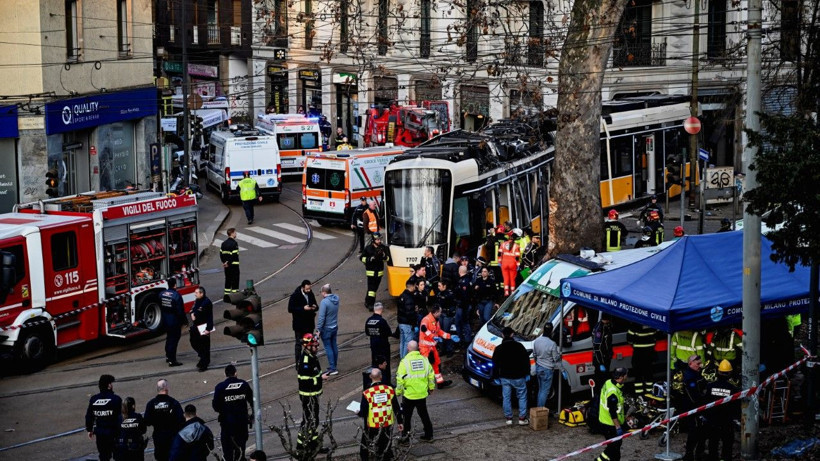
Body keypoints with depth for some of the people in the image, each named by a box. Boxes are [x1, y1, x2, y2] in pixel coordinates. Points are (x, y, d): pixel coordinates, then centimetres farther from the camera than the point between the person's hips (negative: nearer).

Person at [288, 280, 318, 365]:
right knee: (299, 344, 1)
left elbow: (315, 305, 14)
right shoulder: (295, 295, -14)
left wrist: (315, 307, -11)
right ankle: (298, 362, 7)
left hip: (309, 323, 5)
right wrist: (303, 308, -25)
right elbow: (290, 309, -17)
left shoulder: (310, 294, 2)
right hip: (299, 325, -5)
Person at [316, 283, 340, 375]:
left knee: (328, 348, -1)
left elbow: (321, 317, -23)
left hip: (326, 329, -7)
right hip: (335, 327, 7)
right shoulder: (336, 298, -2)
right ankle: (333, 366, 27)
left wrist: (318, 329, -15)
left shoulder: (324, 302, -23)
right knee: (334, 346, 16)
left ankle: (332, 369, -1)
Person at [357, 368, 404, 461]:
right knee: (386, 449, 16)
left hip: (372, 427, -2)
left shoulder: (366, 393, -16)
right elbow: (397, 408, -1)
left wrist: (359, 412, 13)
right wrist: (400, 422, 10)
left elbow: (363, 412, -11)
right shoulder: (390, 389, -8)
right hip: (388, 425, 2)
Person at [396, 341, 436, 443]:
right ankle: (428, 435, 21)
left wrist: (398, 391, 0)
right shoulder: (424, 359, -1)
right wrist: (431, 388, 20)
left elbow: (400, 379, -13)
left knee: (406, 415, 12)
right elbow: (431, 375, 6)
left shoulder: (405, 361, -14)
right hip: (422, 394, 4)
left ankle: (405, 433, 17)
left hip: (409, 394, -4)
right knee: (424, 414, 16)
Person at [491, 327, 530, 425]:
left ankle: (508, 418, 12)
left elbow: (495, 364, 3)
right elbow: (526, 360, -4)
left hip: (505, 377, 2)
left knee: (506, 398, 11)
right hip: (518, 377, -2)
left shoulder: (498, 348, -2)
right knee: (522, 397, 9)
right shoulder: (519, 346, -9)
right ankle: (522, 418, 8)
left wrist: (496, 375, 16)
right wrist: (526, 372, 9)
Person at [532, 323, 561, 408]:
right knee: (545, 391, 2)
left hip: (538, 367, 6)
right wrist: (559, 353, 7)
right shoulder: (552, 344, -23)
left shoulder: (536, 341, -4)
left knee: (540, 389, 20)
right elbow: (556, 358, -14)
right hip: (547, 370, -6)